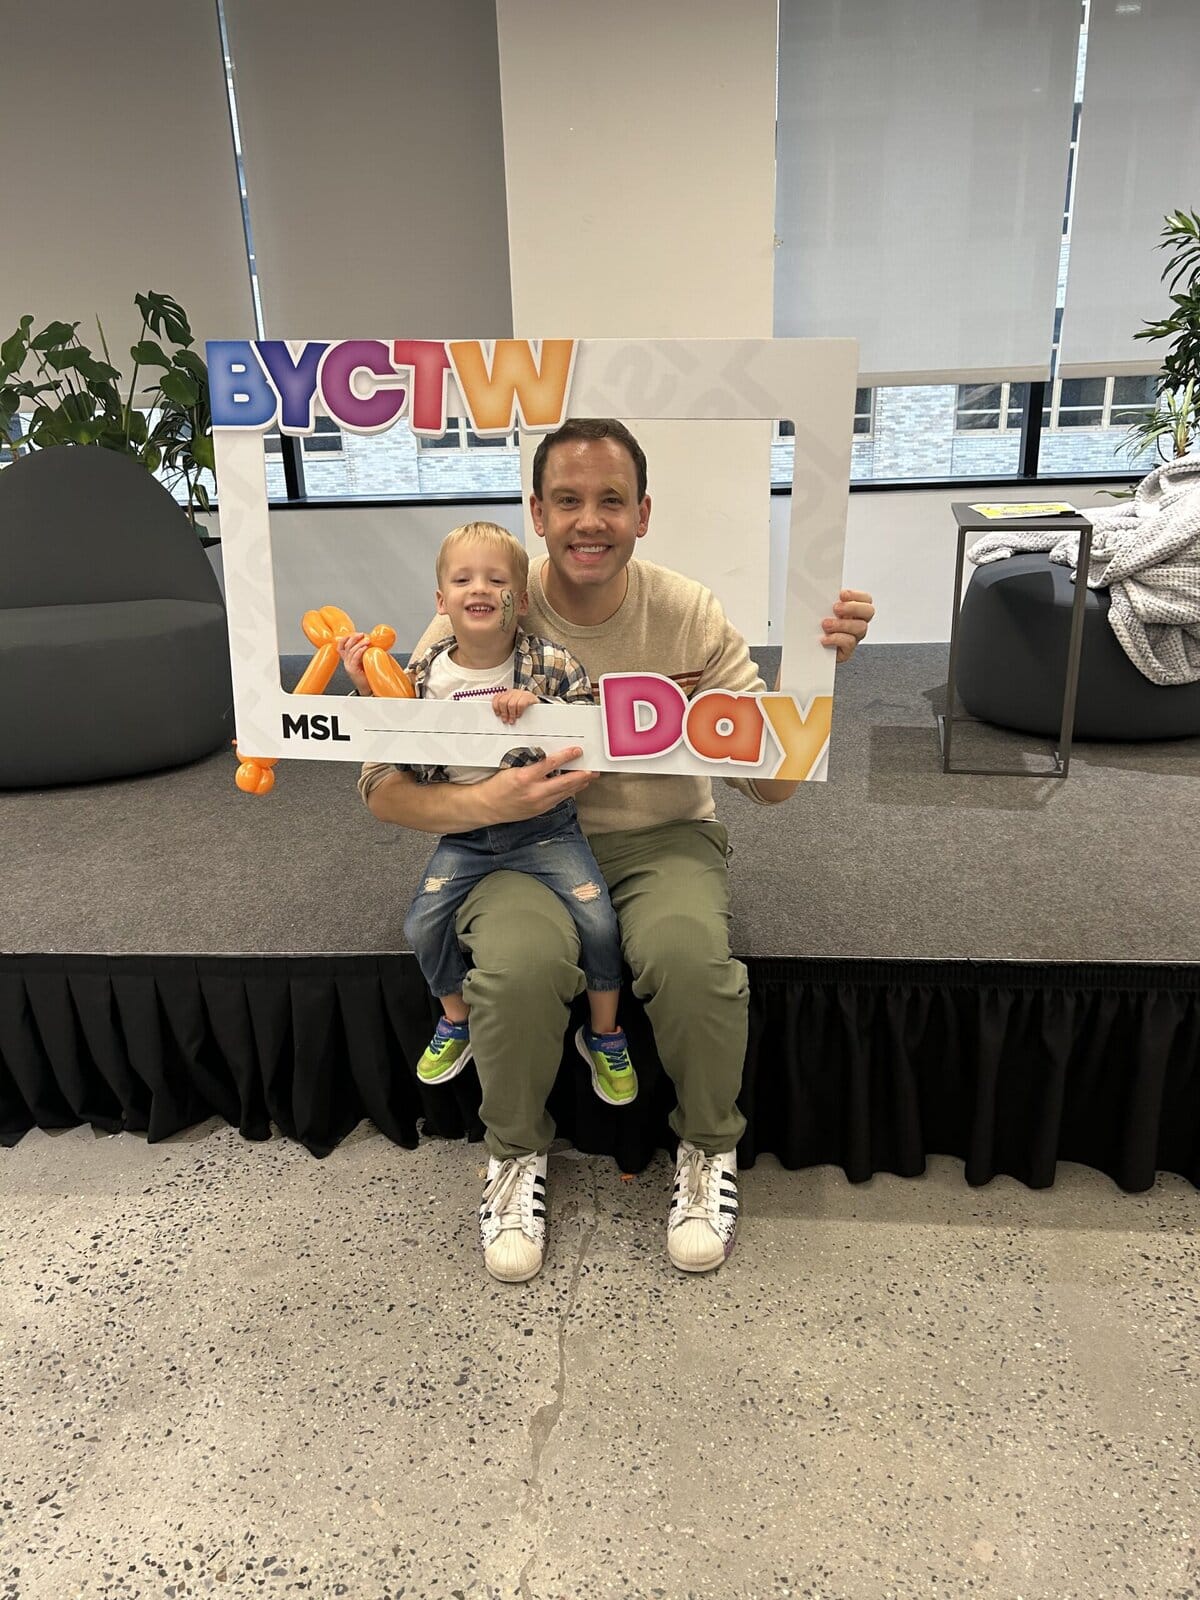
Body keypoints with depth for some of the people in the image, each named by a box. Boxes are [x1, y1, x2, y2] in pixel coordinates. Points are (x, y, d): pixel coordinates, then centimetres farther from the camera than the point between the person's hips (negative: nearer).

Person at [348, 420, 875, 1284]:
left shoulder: (691, 614, -7)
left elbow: (771, 782, -8)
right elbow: (385, 786, -11)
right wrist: (486, 803, -30)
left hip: (664, 838, 1)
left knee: (692, 957, -32)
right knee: (518, 968, -32)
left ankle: (709, 1147, 2)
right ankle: (519, 1154, 2)